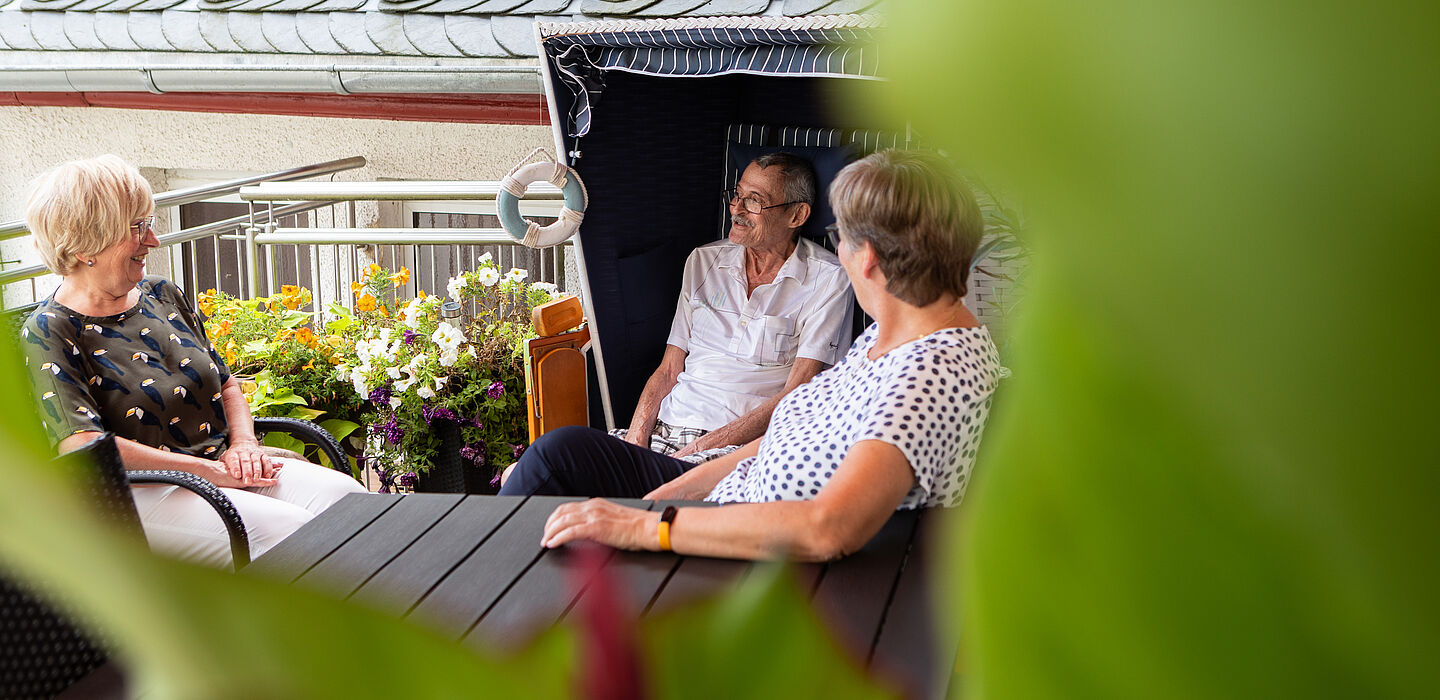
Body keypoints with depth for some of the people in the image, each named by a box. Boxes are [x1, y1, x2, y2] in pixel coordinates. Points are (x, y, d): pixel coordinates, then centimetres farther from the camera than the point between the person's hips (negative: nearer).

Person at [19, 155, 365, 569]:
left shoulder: (162, 295, 14)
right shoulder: (48, 333, -8)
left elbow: (225, 382, 23)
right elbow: (84, 448, -20)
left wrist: (243, 443, 0)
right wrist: (207, 469, -19)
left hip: (221, 467, 7)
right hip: (140, 492, -7)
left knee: (345, 495, -16)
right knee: (286, 528, -28)